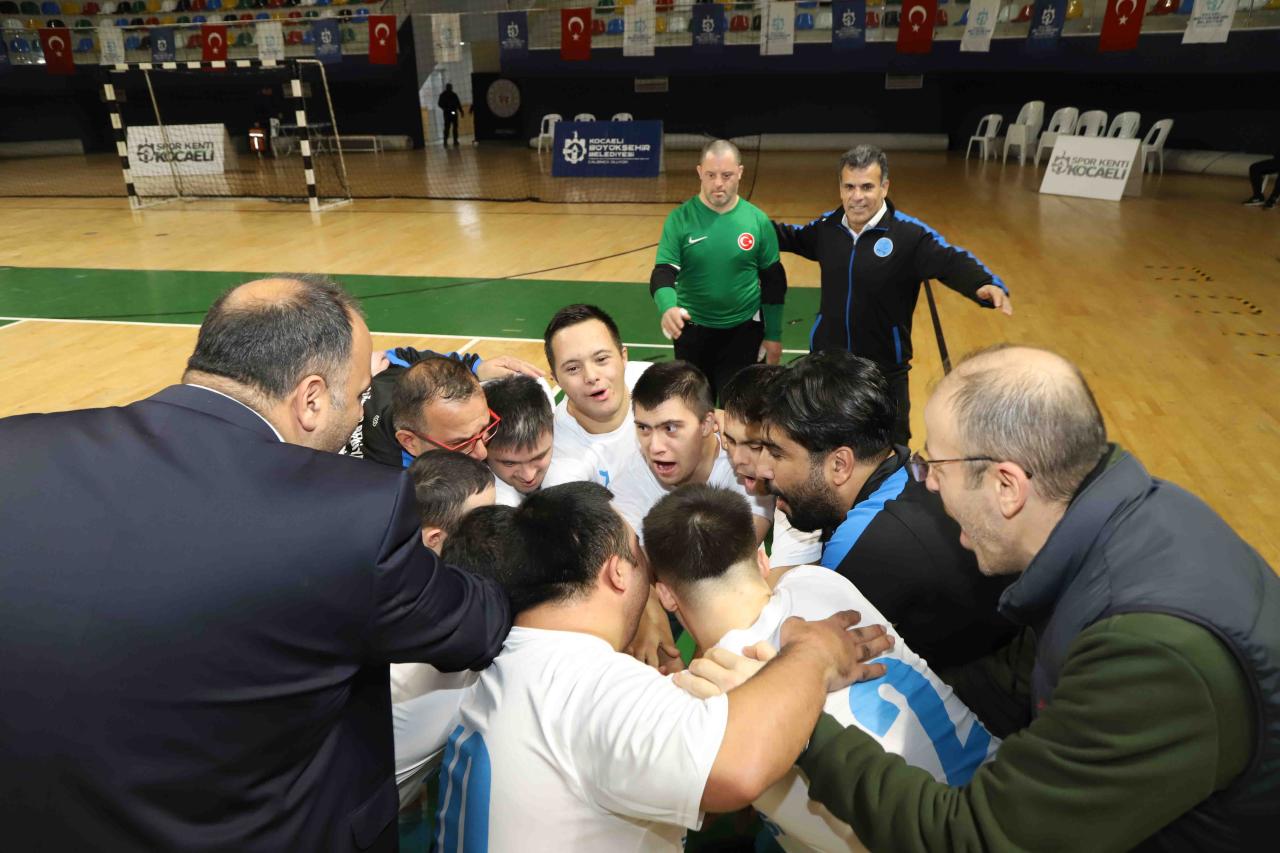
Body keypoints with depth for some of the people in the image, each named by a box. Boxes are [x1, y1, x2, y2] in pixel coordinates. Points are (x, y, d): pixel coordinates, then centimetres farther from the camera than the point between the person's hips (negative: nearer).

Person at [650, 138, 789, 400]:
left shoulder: (757, 220, -5)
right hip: (693, 330, 0)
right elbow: (663, 272, -14)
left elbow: (773, 281, 2)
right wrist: (668, 307, -36)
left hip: (743, 330, 0)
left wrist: (773, 334, 3)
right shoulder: (680, 219, -9)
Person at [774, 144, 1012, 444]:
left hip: (884, 368, -3)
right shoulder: (827, 226, -2)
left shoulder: (910, 234, -17)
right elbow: (797, 238, 20)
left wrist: (988, 285, -46)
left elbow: (953, 262, -27)